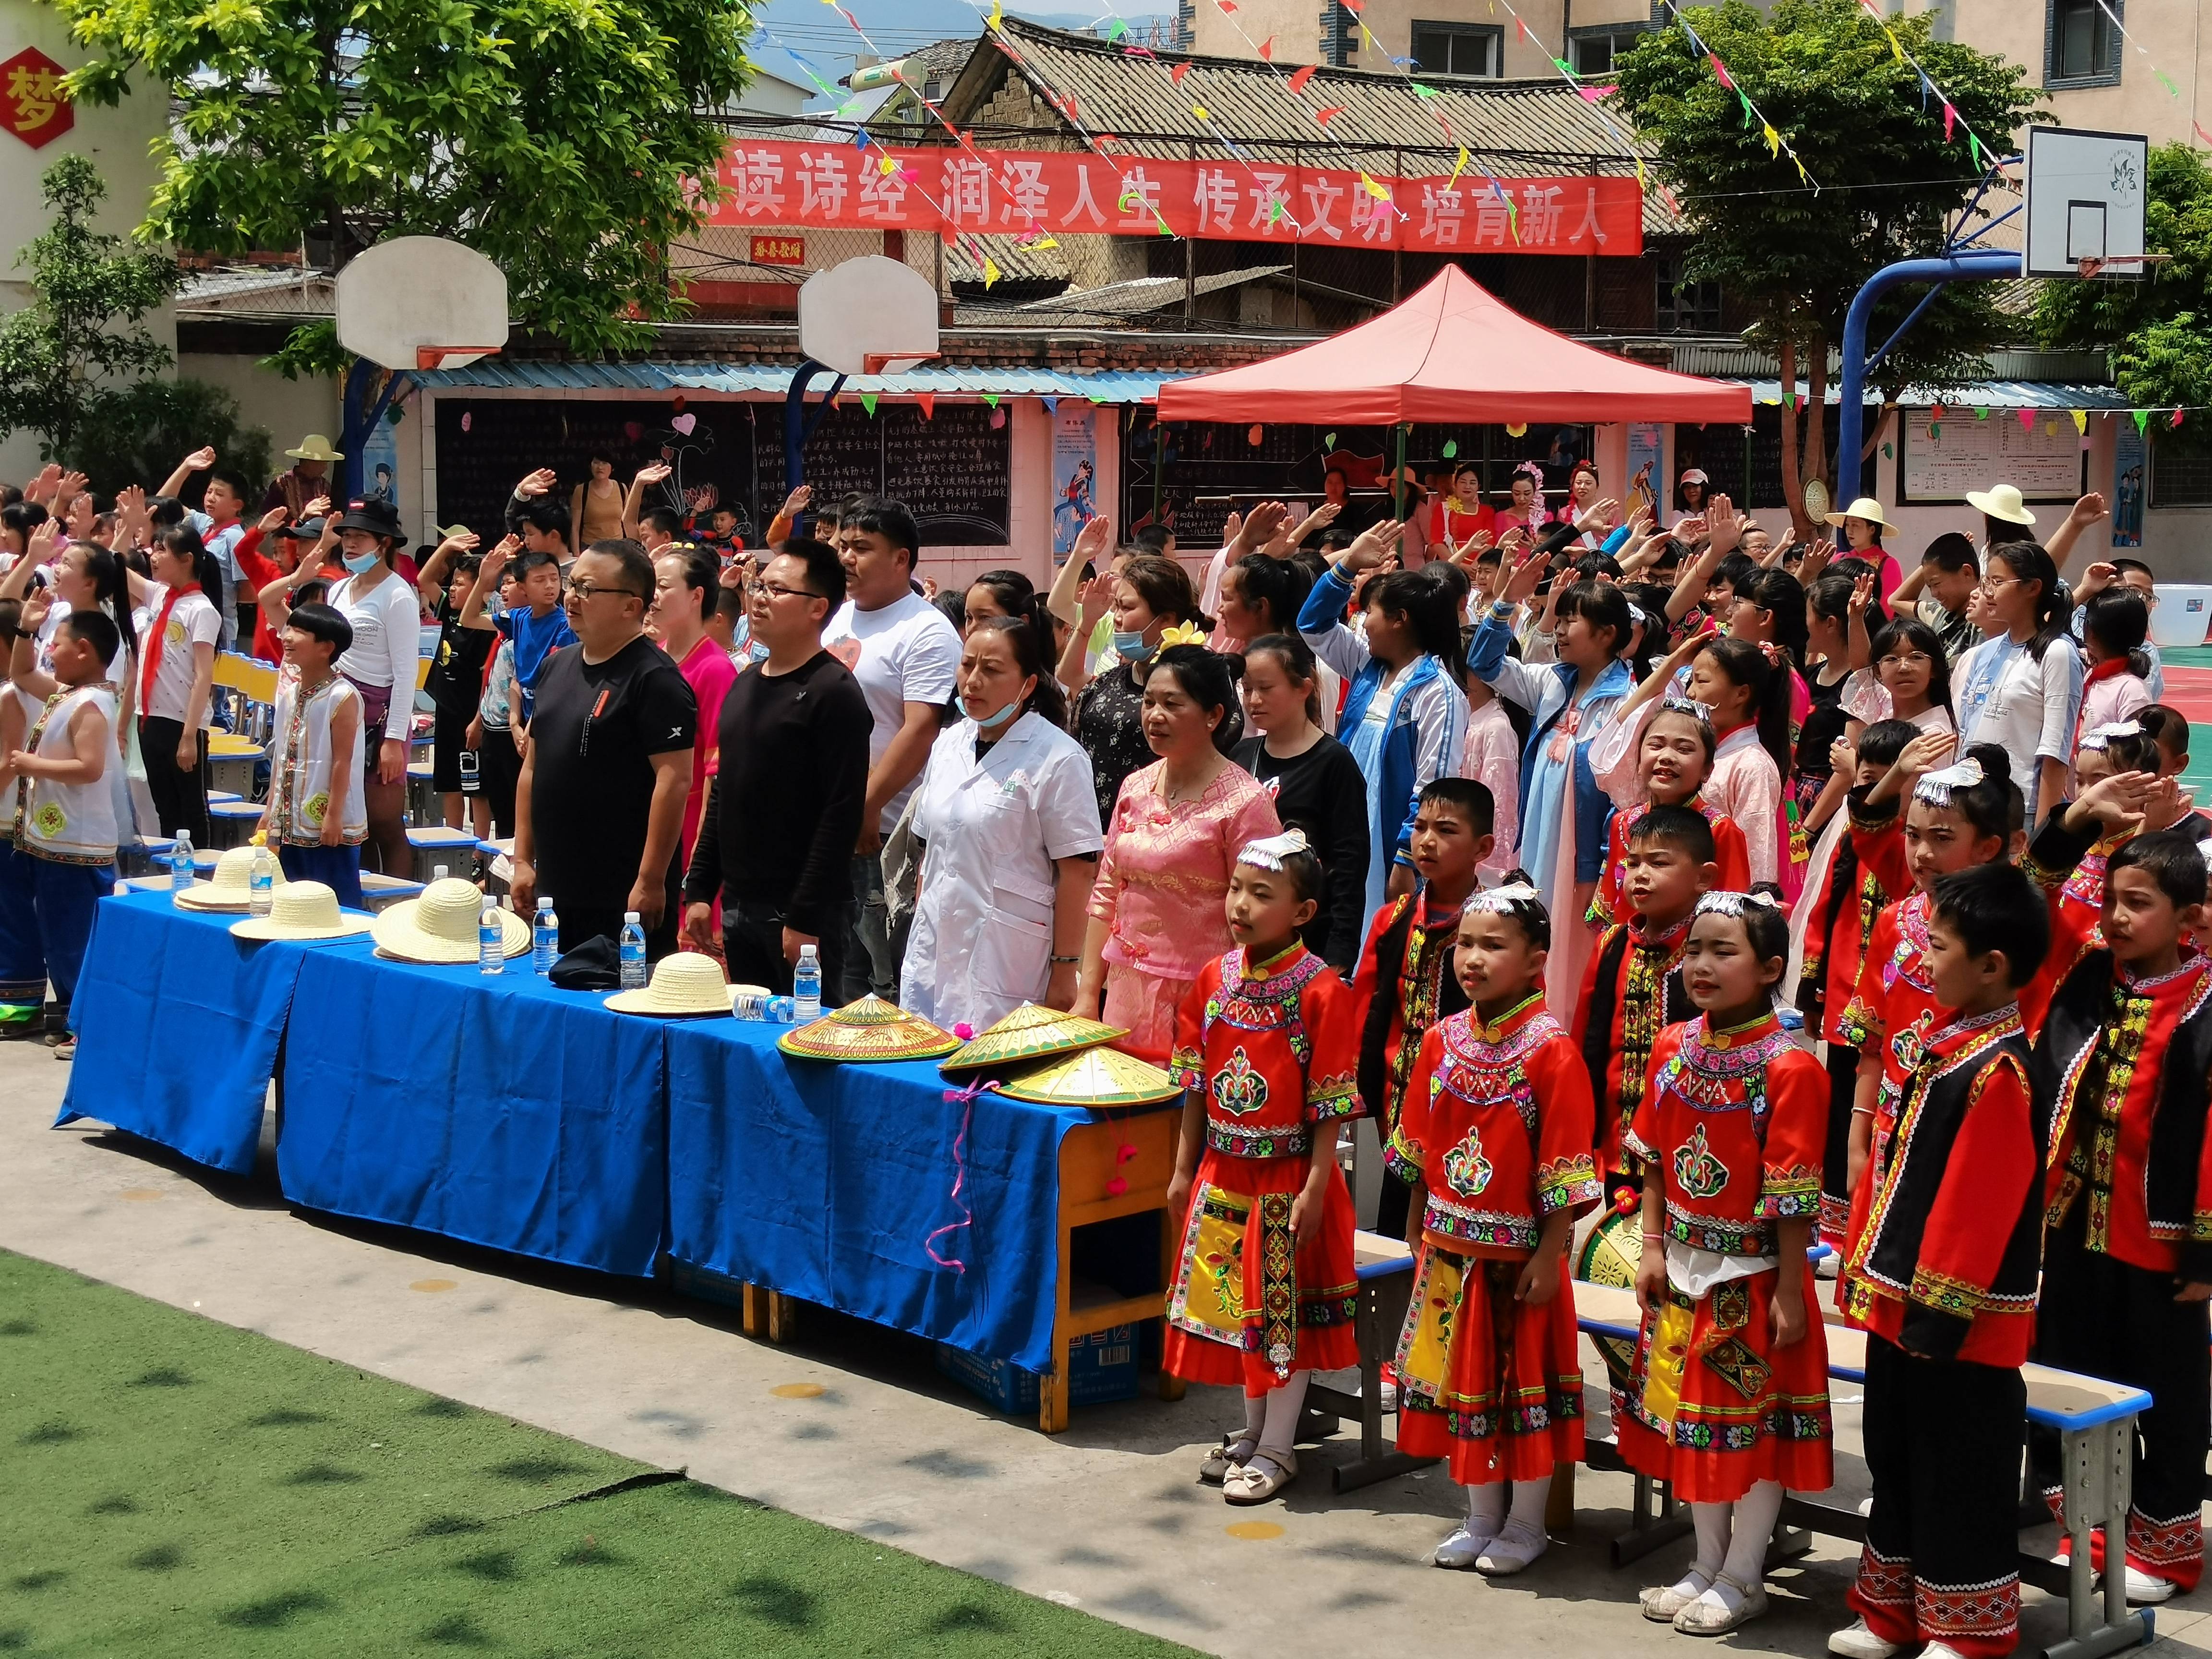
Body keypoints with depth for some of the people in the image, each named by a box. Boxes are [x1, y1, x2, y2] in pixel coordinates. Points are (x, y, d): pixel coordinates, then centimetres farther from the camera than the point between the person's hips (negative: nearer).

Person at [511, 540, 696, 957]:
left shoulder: (653, 679, -12)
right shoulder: (557, 667, 14)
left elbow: (674, 780, -17)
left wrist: (651, 882, -19)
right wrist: (523, 859, 14)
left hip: (624, 898, -8)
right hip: (556, 893, 8)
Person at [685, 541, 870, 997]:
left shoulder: (833, 692, -11)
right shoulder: (745, 685, 15)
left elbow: (841, 814, -17)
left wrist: (805, 919, -20)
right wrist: (700, 890, 13)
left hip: (801, 914, -8)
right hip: (738, 908, 8)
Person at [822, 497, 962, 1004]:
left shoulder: (926, 632, -10)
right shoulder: (838, 617, 14)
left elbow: (921, 731, -18)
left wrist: (867, 808, -20)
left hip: (883, 831, -8)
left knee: (888, 979, -4)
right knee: (841, 968, 13)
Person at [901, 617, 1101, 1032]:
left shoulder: (1057, 760, -9)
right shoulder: (949, 744, 12)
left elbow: (1078, 871, -11)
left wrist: (1064, 972, -12)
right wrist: (921, 928, 17)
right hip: (933, 957, 6)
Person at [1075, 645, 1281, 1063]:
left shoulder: (1244, 803, -9)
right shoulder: (1135, 789, 10)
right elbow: (1106, 896, 14)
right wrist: (1087, 995, 10)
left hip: (1196, 999, -6)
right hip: (1126, 994, 6)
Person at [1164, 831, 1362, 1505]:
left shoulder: (1320, 990, -15)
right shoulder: (1215, 978, 3)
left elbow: (1330, 1106, -14)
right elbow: (1197, 1084, 9)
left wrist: (1315, 1188, -17)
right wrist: (1185, 1168, 9)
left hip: (1288, 1174, -6)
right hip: (1224, 1171, 6)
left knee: (1285, 1307, 3)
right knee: (1234, 1300, 15)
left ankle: (1277, 1447, 15)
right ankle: (1251, 1430, 31)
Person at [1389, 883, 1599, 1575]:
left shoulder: (1550, 1050, -15)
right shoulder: (1443, 1040, 2)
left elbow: (1562, 1166, -15)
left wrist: (1549, 1254, -16)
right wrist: (1417, 1226, 14)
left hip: (1517, 1252, -6)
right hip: (1449, 1249, 6)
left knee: (1523, 1383, 7)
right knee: (1461, 1381, 14)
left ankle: (1526, 1525, 22)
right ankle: (1482, 1519, 30)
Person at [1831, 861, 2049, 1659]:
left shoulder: (1999, 1069, -20)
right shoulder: (1943, 1044, 8)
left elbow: (1977, 1202, -22)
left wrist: (1938, 1308, -20)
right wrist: (1865, 1268, 15)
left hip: (1956, 1320, -9)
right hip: (1901, 1300, 9)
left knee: (1957, 1473, 3)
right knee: (1895, 1458, 18)